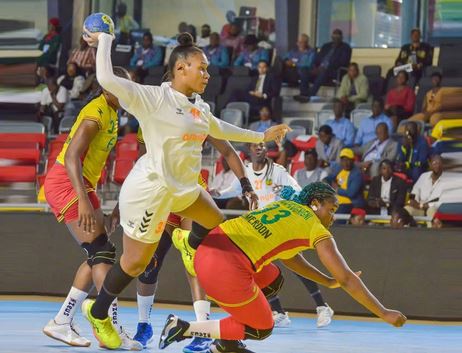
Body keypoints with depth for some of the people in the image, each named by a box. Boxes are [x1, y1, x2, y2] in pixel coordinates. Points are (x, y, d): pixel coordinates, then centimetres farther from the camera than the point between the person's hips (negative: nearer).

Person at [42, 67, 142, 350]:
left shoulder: (112, 114, 15)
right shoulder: (97, 112, -16)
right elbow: (72, 156, -26)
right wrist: (84, 201, -35)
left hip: (81, 186, 10)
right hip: (66, 183, -10)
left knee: (99, 256, 8)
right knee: (103, 252, -16)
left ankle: (62, 323, 12)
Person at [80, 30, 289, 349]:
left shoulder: (199, 106, 6)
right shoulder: (153, 98, -20)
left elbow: (219, 129, 28)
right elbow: (107, 79, -33)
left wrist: (262, 136, 33)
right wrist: (104, 41, -20)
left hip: (184, 188, 8)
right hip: (150, 191, -8)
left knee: (216, 222, 26)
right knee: (135, 263, 3)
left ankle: (191, 247, 58)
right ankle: (98, 313, 24)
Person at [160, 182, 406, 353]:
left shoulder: (285, 205, 23)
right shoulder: (318, 231, 4)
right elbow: (347, 280, 4)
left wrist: (328, 282, 38)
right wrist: (384, 314, 11)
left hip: (209, 246, 8)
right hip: (226, 271, -8)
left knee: (273, 281, 30)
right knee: (262, 330, 15)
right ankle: (183, 328, 7)